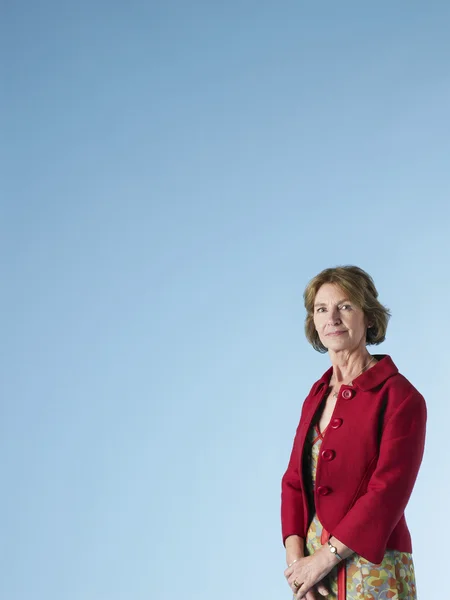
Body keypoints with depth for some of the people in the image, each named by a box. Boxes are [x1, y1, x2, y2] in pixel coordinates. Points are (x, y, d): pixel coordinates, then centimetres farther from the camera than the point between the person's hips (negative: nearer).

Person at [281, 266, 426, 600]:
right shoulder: (318, 394, 8)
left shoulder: (400, 397, -12)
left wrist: (324, 559, -17)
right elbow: (295, 479, 8)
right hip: (315, 563, 6)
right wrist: (296, 557, -6)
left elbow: (387, 492, -18)